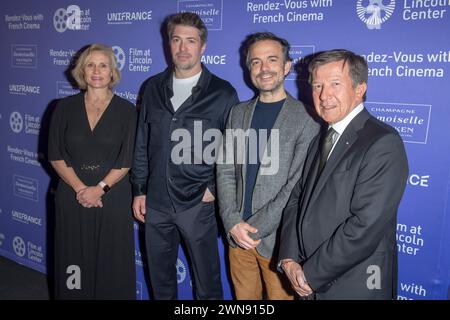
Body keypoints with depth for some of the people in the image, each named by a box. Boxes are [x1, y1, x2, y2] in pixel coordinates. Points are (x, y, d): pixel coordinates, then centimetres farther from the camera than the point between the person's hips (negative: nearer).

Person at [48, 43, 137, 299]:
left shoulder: (127, 110, -1)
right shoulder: (66, 107, 4)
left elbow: (127, 161, -5)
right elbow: (55, 156, 1)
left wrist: (100, 188, -14)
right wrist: (80, 187, -11)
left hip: (112, 197, -1)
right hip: (72, 196, 2)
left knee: (111, 264, 8)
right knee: (74, 261, 11)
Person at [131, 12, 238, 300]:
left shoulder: (223, 93, -6)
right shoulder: (154, 87, 5)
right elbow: (142, 144, 9)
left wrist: (215, 189, -8)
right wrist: (139, 190, 7)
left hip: (198, 204, -3)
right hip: (156, 202, 4)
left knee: (207, 281, 11)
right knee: (160, 276, 20)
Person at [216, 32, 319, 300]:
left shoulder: (306, 118, -10)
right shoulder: (238, 112, 6)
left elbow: (299, 185, -14)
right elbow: (225, 171, 4)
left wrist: (256, 227, -14)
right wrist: (233, 222, -8)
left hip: (278, 238, -4)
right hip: (238, 235, 4)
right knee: (244, 296, 19)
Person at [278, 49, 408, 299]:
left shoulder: (384, 143, -18)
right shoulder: (321, 140, 8)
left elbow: (366, 226, -24)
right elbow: (297, 200, 4)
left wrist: (311, 274, -16)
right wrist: (289, 259, -9)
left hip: (354, 287, -6)